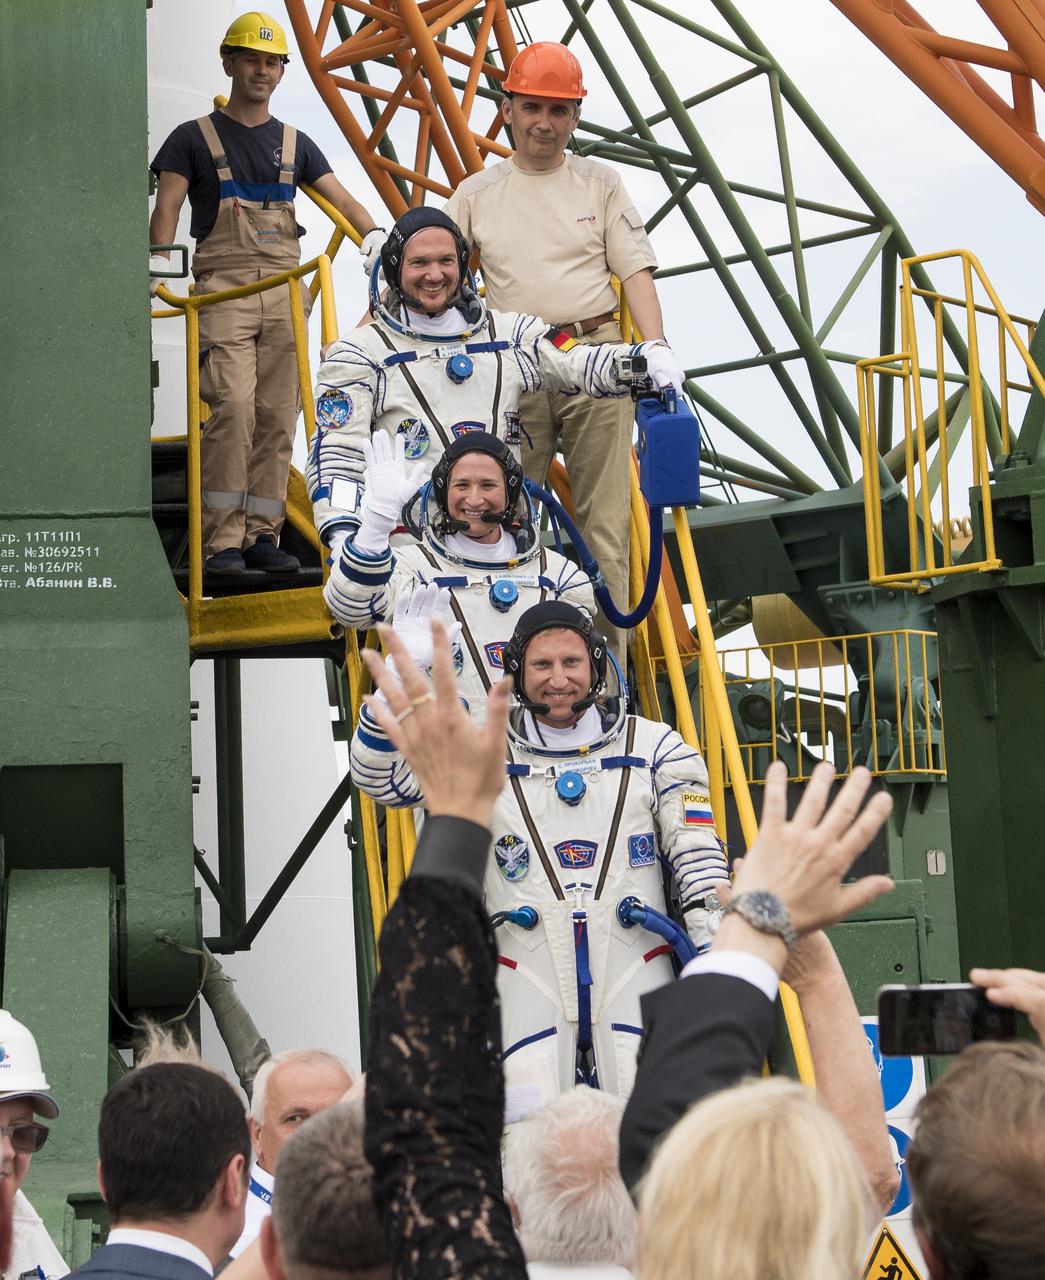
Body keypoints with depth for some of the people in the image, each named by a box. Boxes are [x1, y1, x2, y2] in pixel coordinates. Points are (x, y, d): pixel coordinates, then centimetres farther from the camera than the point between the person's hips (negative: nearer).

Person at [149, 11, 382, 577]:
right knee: (233, 408, -18)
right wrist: (158, 266, -19)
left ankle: (261, 534, 6)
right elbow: (167, 206, -2)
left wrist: (376, 238, -9)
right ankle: (221, 540, -15)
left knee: (278, 416, 0)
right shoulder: (194, 138, 8)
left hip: (284, 291, 4)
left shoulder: (294, 143, 18)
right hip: (222, 290, -4)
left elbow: (340, 198, 10)